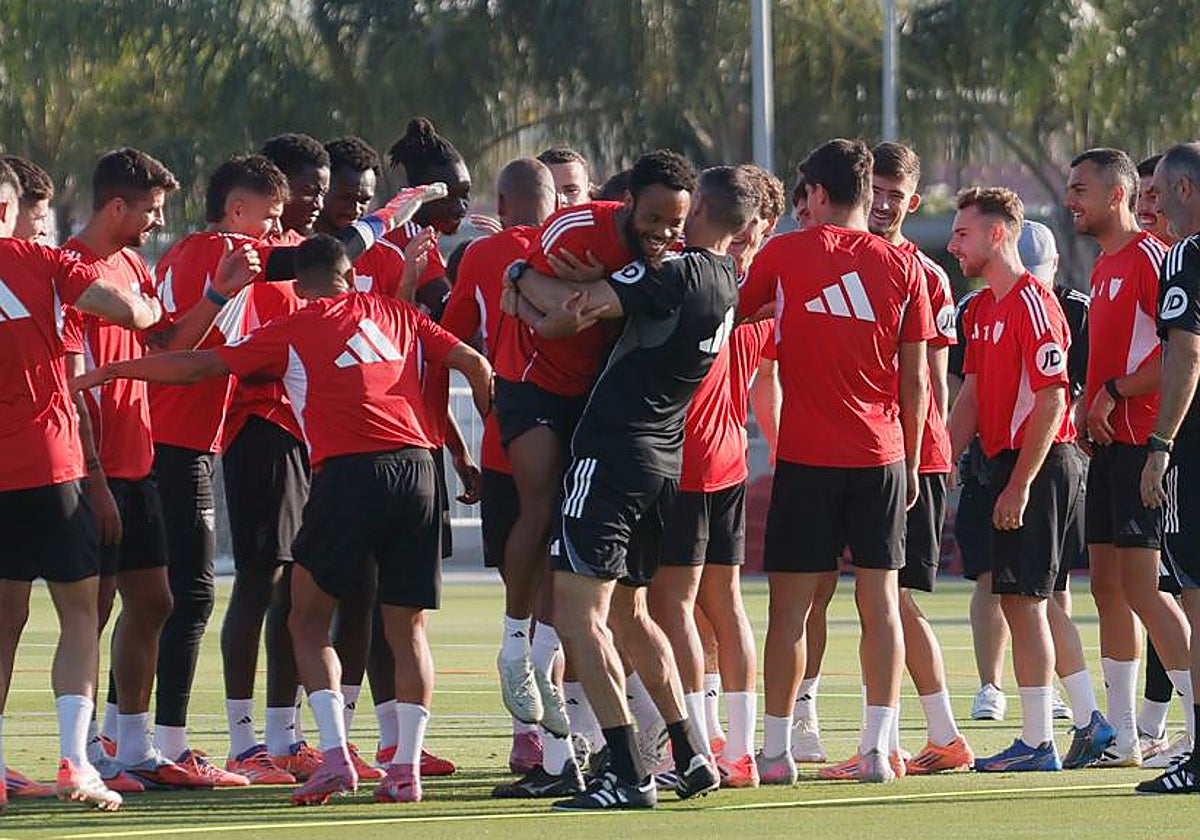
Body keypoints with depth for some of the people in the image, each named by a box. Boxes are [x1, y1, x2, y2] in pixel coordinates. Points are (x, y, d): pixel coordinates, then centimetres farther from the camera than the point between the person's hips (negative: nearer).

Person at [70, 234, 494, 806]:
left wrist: (109, 371, 20)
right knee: (407, 628, 10)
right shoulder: (397, 314, 18)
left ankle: (334, 755, -8)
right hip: (416, 468, 3)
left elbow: (197, 367, 10)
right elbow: (473, 363, 15)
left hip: (347, 473, -3)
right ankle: (406, 767, 2)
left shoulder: (291, 331, 10)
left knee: (308, 620, 8)